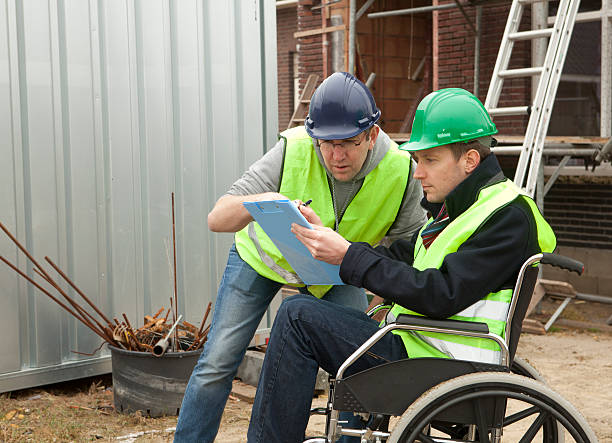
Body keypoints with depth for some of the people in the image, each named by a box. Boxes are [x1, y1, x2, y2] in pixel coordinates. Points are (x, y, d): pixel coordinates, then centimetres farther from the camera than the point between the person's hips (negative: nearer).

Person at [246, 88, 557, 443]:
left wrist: (348, 257, -24)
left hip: (440, 370, -10)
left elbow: (441, 296, -24)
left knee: (298, 317, -15)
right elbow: (401, 257, 13)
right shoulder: (457, 206, 14)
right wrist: (329, 241, 0)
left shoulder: (509, 217, -16)